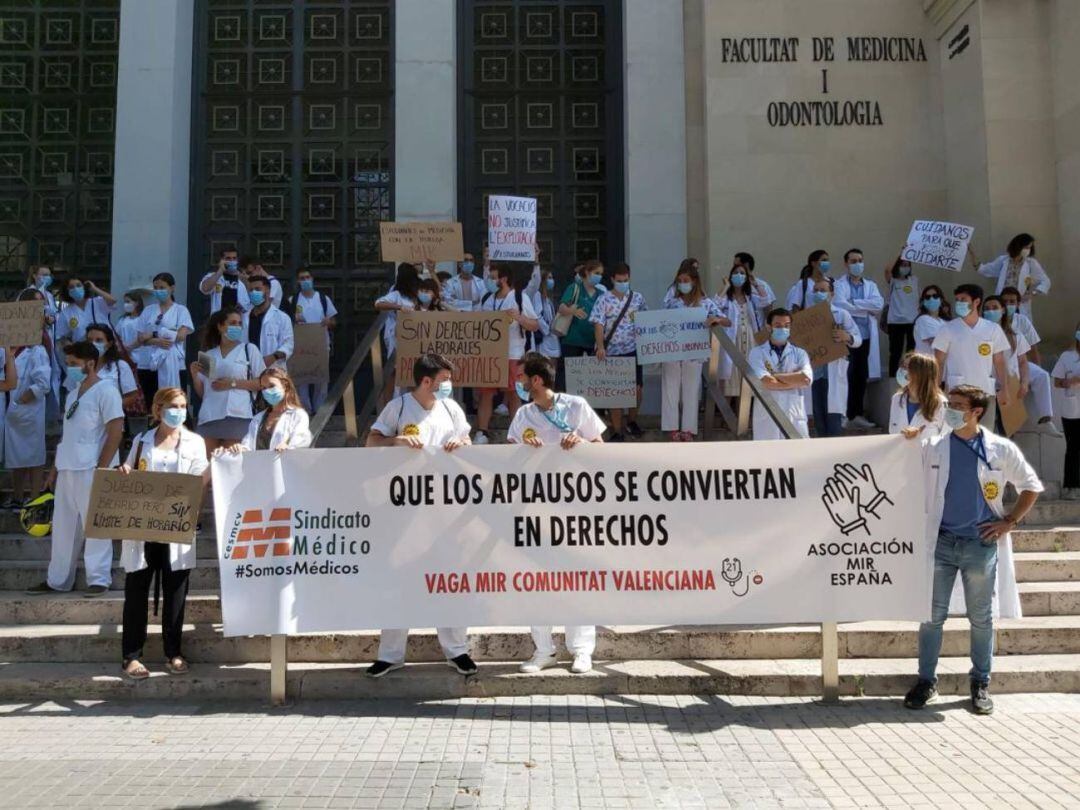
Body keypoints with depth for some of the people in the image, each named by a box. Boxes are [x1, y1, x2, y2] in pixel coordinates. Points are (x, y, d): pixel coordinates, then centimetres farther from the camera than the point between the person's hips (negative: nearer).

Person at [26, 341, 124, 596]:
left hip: (91, 469, -8)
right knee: (63, 526, 12)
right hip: (67, 469, 8)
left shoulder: (105, 391, -8)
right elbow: (66, 435, 21)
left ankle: (99, 580, 4)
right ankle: (57, 580, 21)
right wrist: (54, 469, 17)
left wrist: (101, 469, -19)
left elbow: (116, 432, -14)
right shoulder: (73, 394, 17)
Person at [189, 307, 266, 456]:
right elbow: (201, 392, 18)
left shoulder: (249, 349, 7)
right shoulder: (209, 355, 17)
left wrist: (233, 383, -9)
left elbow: (263, 382, -1)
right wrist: (194, 375, 0)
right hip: (209, 416, 3)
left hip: (237, 416, -3)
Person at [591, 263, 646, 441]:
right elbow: (598, 324, -12)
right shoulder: (604, 300, -4)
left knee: (637, 388, 3)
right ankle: (617, 432, 9)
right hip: (612, 353, -2)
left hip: (633, 351, 2)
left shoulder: (638, 298, 4)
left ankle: (632, 422, 27)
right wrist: (600, 347, -24)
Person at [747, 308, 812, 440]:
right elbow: (766, 382, -11)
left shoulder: (800, 353, 11)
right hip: (766, 418, -2)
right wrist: (796, 381, -4)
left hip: (795, 417, 2)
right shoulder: (757, 353, 4)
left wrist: (776, 376, -7)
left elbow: (806, 379, -7)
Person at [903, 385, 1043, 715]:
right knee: (932, 614, 4)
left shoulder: (1001, 450, 0)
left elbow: (1031, 487, 8)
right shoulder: (932, 448, 2)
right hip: (940, 542, 1)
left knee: (981, 617, 9)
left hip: (982, 543, -1)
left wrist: (1009, 521, 1)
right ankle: (926, 681, 14)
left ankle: (981, 684, 22)